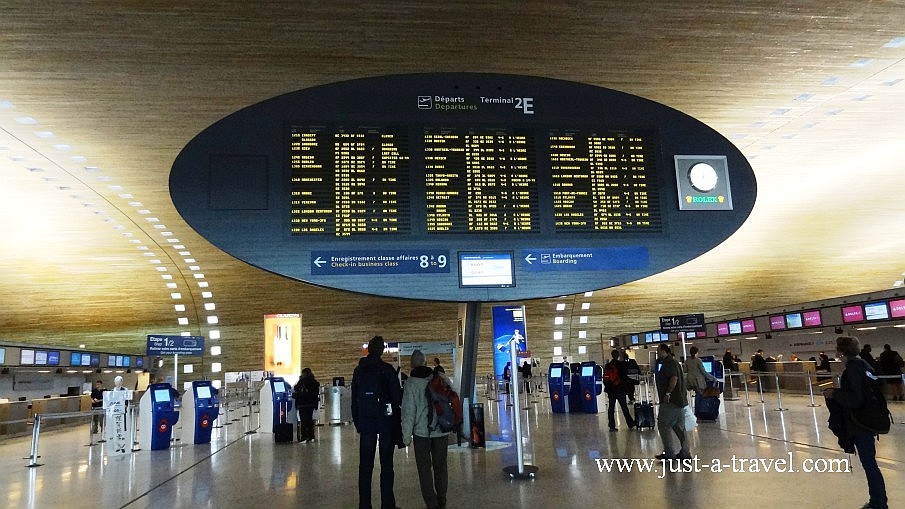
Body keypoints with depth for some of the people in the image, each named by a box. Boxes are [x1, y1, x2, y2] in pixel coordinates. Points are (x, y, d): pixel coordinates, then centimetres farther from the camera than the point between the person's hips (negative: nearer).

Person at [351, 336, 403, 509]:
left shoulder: (358, 370, 4)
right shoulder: (387, 370, -10)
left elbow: (354, 399, 8)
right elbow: (397, 397, -8)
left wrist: (357, 421, 15)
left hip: (365, 421, 4)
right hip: (386, 421, -3)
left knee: (365, 464, 9)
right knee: (386, 464, 4)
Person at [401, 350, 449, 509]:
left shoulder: (411, 383, -10)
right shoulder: (440, 378, -1)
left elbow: (408, 411, -10)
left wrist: (406, 435, -4)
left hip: (422, 432, -4)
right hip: (441, 430, 4)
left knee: (425, 468, 6)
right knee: (440, 466, 15)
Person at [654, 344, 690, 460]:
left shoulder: (668, 363, -13)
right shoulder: (673, 362, 19)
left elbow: (674, 378, -26)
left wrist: (668, 393, -23)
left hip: (671, 401, -10)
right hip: (679, 400, 10)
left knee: (663, 425, -5)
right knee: (679, 427, 12)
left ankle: (669, 453, -3)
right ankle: (685, 453, 15)